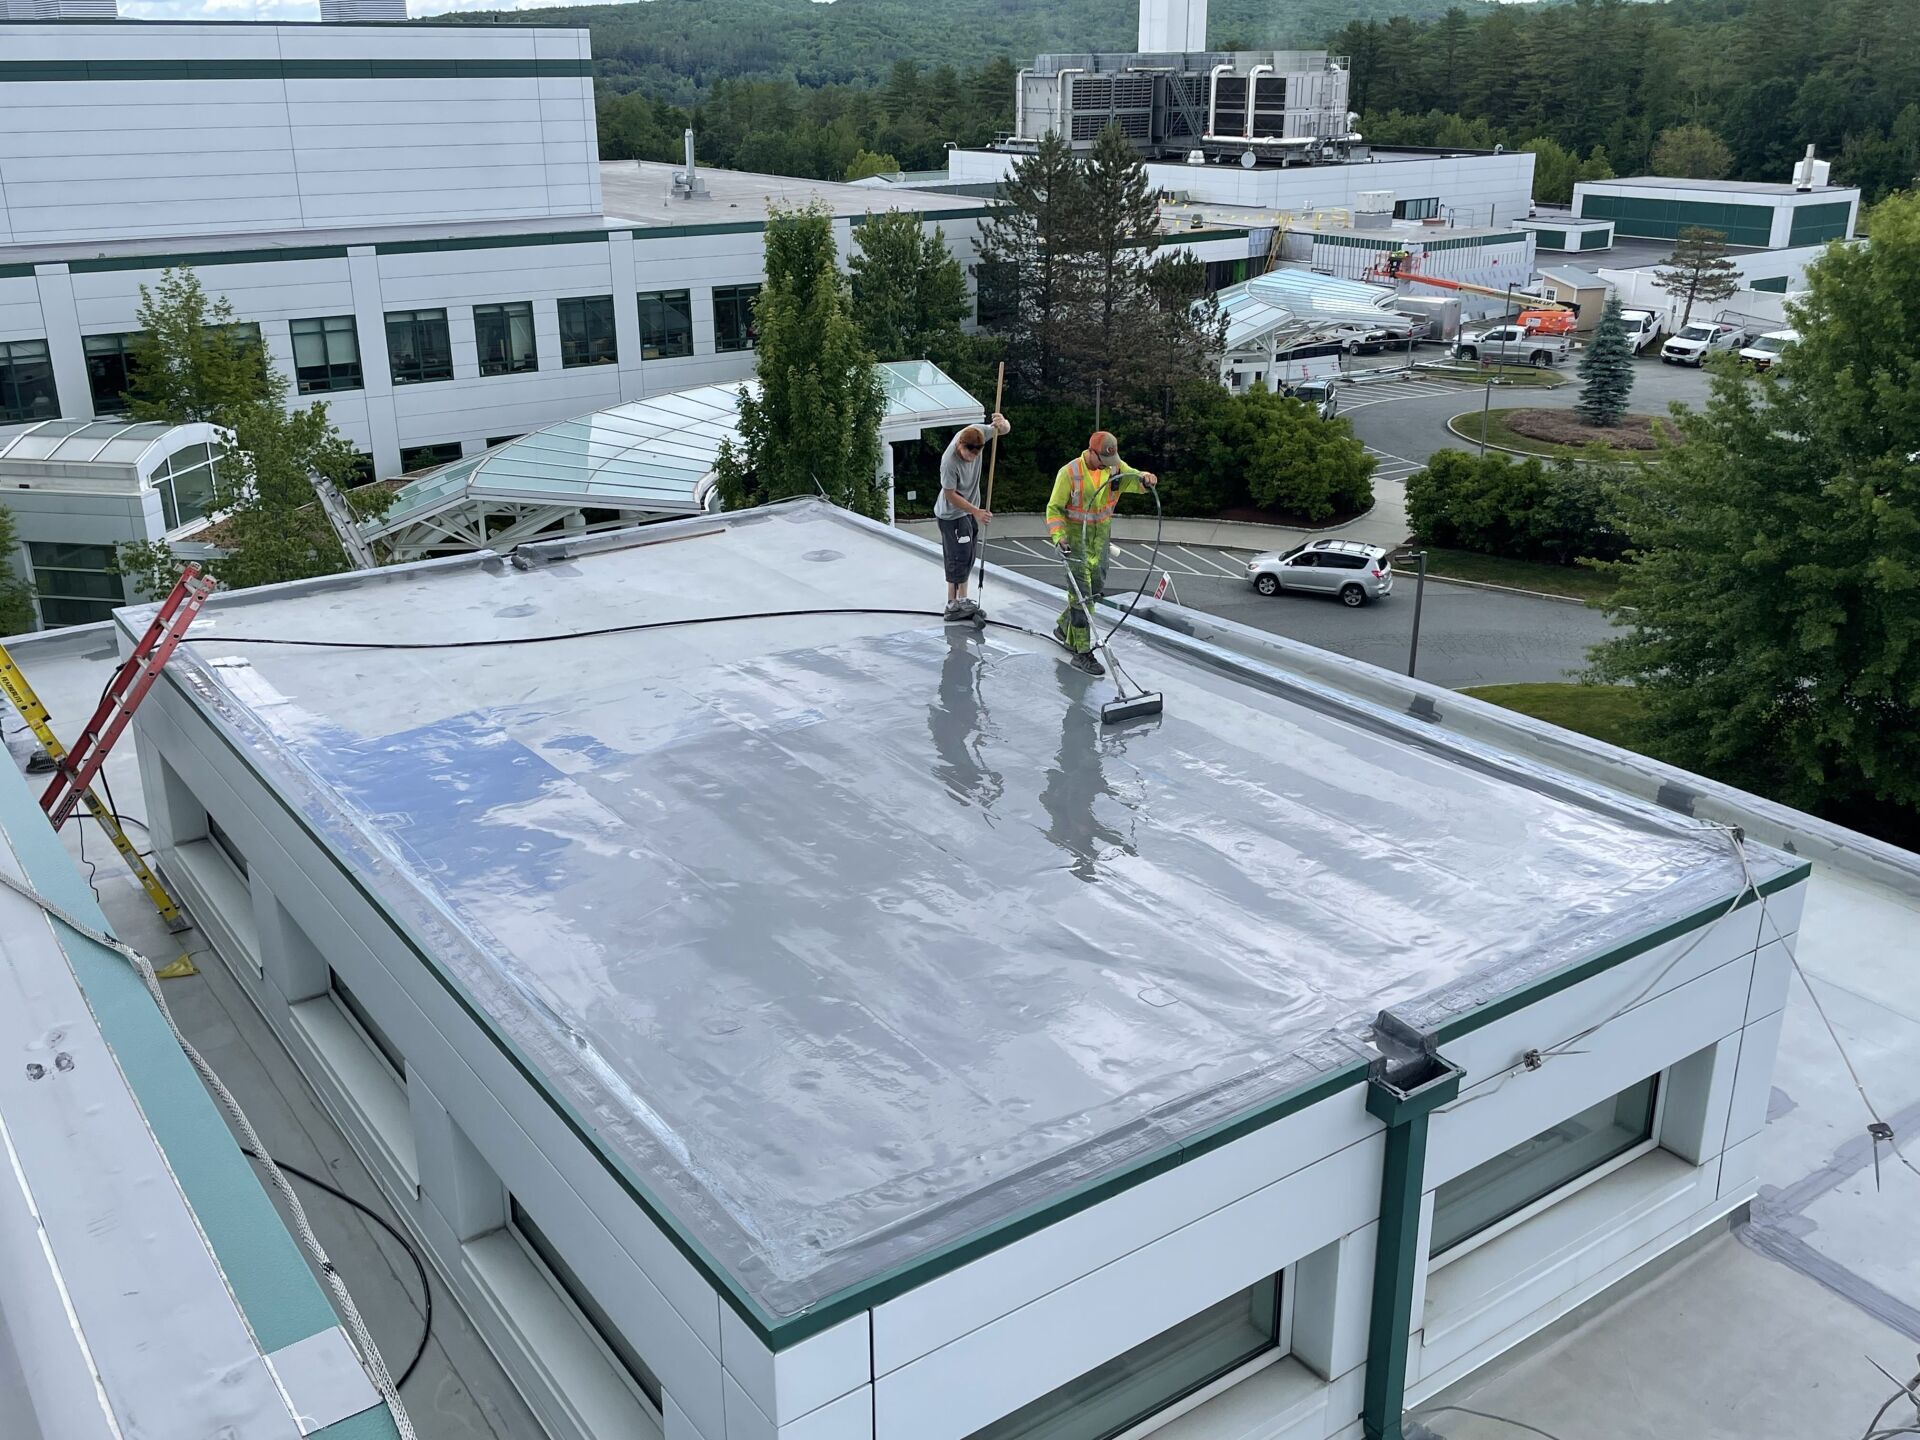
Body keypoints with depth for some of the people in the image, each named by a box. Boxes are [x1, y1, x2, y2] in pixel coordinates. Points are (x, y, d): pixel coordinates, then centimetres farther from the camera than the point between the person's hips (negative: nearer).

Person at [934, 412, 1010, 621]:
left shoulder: (976, 433, -17)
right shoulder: (949, 463, -33)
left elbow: (1004, 430, -6)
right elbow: (950, 495, -22)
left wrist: (1001, 423, -31)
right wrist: (976, 512, -22)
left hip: (969, 511, 7)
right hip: (952, 515, -7)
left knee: (967, 557, 14)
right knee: (958, 558, -4)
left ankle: (962, 600, 24)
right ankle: (953, 605, 6)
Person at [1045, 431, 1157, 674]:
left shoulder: (1115, 466, -4)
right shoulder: (1069, 473, -18)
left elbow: (1132, 478, -13)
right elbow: (1054, 508, -13)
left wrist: (1145, 478, -37)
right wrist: (1059, 536, -26)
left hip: (1101, 536, 6)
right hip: (1076, 537, -6)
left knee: (1095, 586, 17)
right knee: (1081, 591, -10)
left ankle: (1064, 628, 39)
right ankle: (1082, 652, -7)